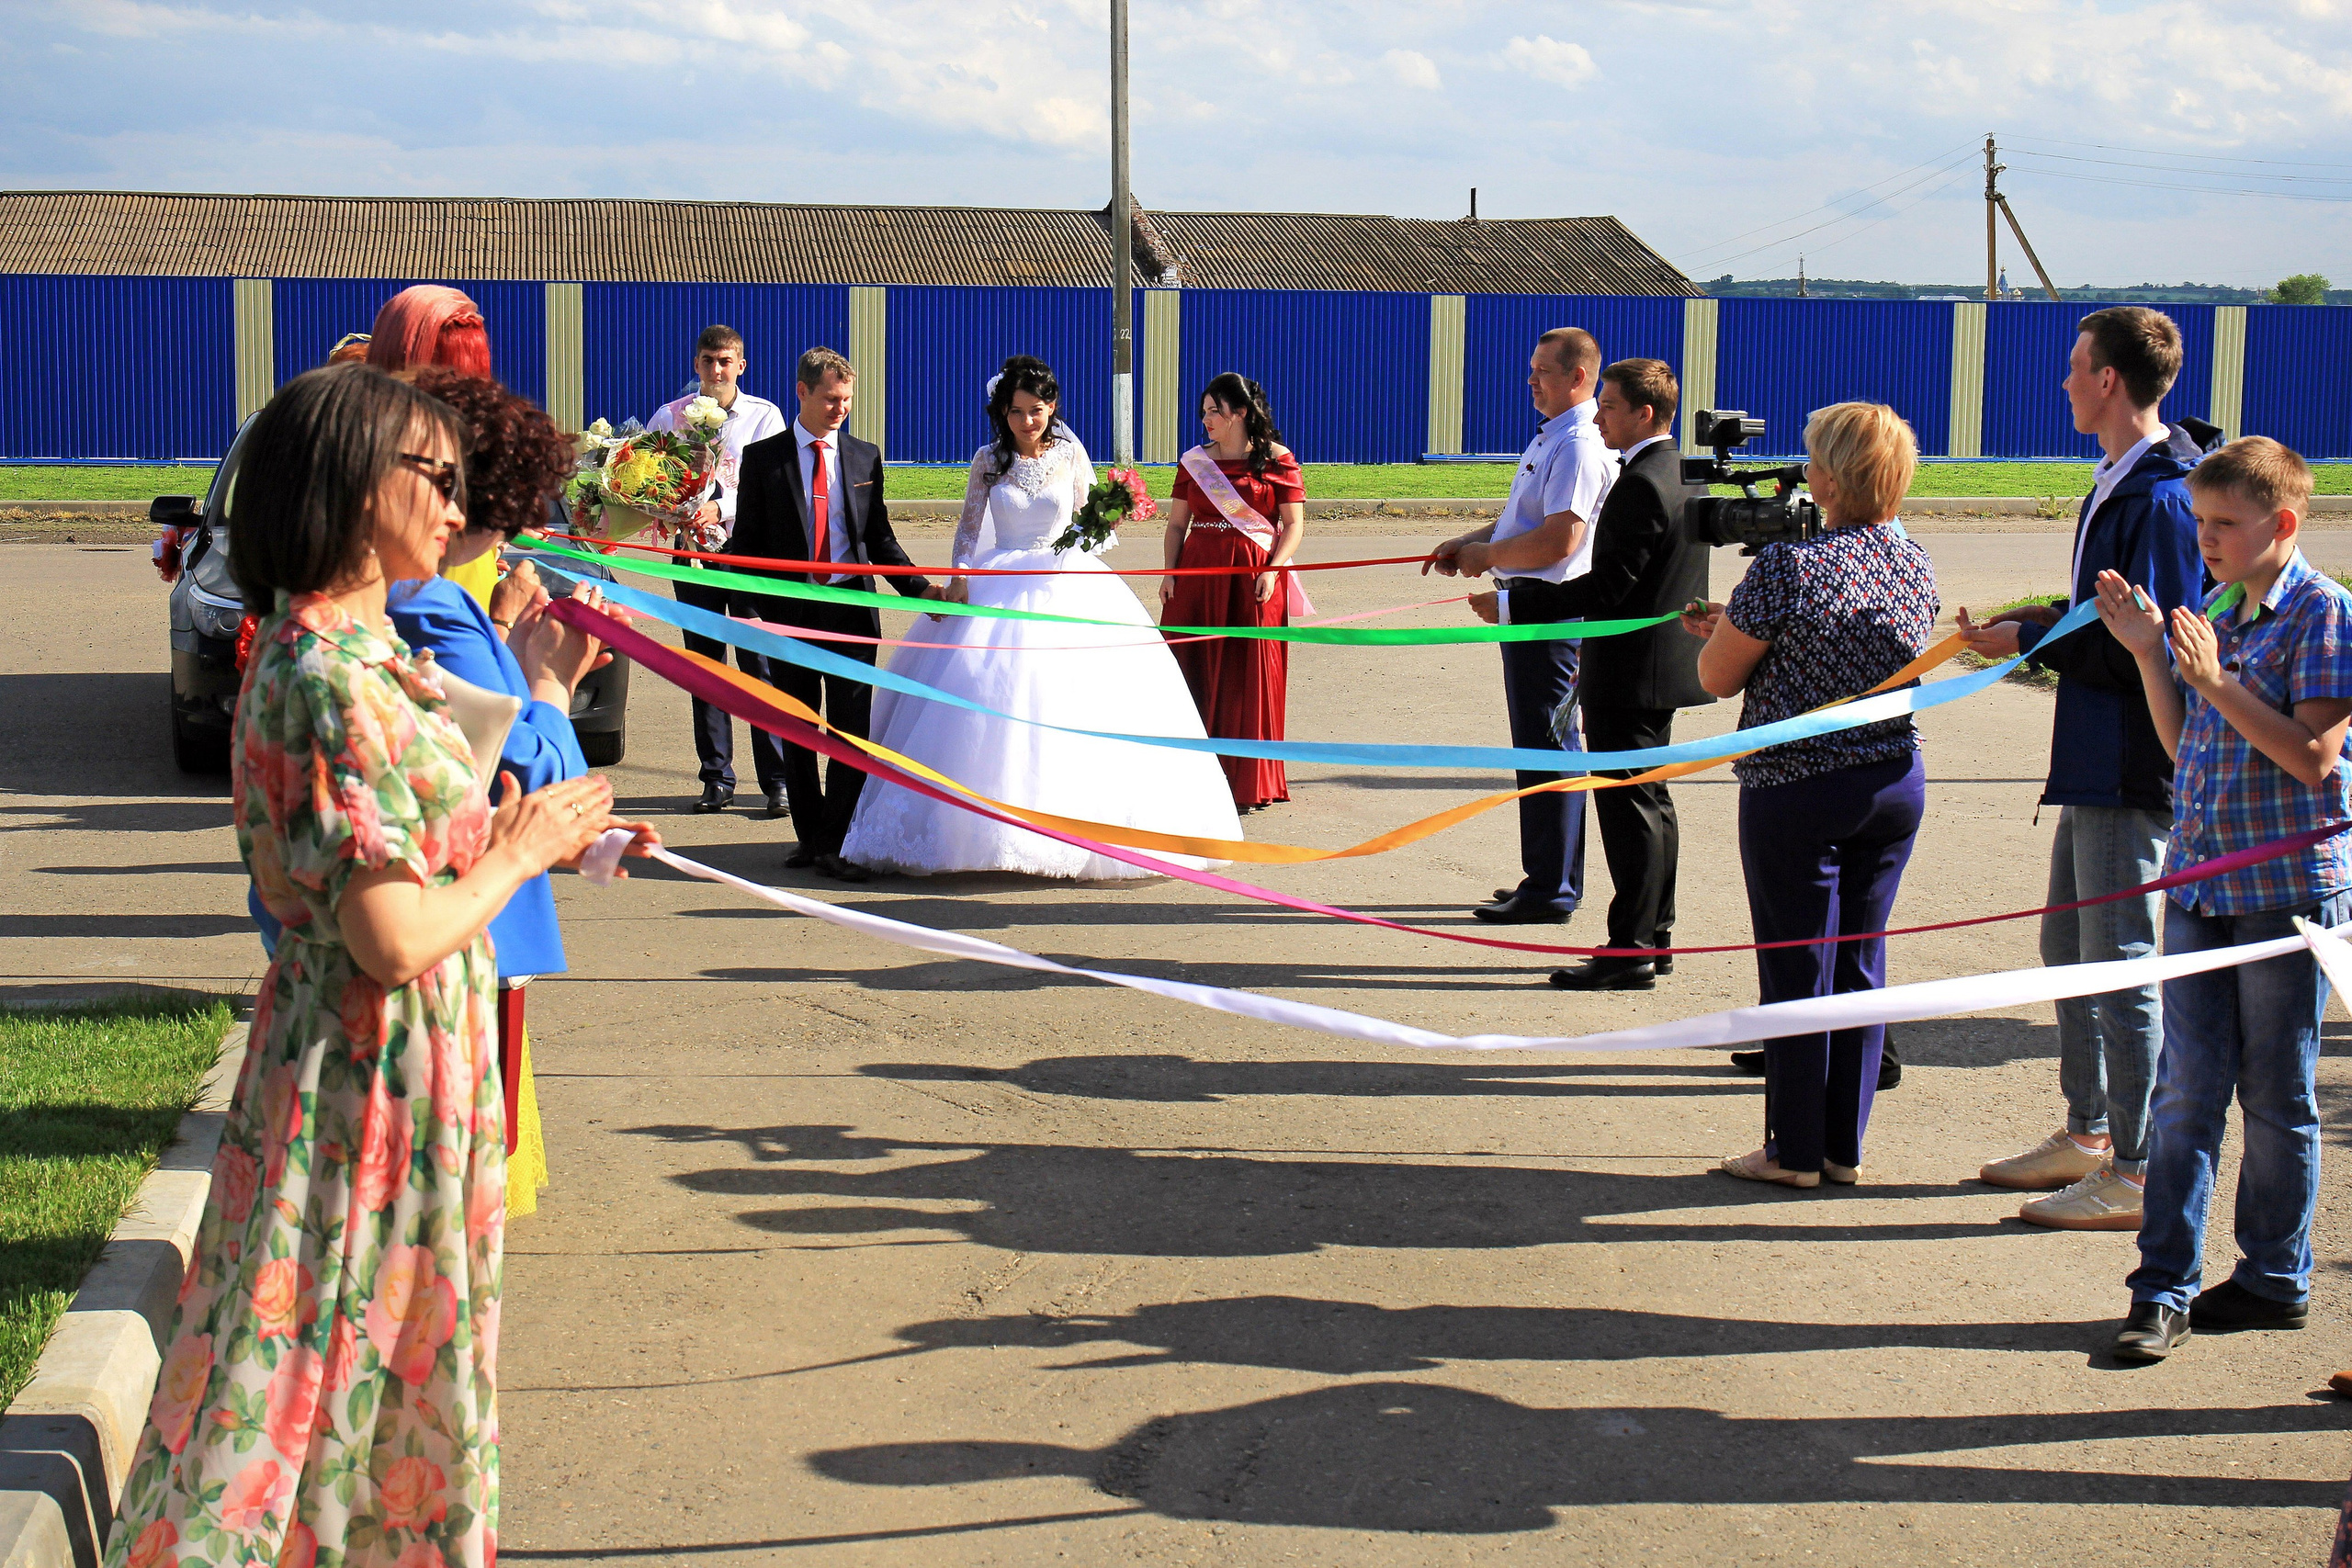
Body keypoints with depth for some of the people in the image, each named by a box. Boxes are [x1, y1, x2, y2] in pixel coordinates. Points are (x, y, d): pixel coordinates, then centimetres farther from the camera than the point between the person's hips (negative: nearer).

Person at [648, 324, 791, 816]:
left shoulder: (764, 415, 2)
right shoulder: (670, 416, 8)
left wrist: (721, 508, -23)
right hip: (695, 551, 3)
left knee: (761, 664, -5)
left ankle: (776, 781, -1)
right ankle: (717, 779, 14)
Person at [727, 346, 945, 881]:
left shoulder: (865, 456, 9)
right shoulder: (763, 457, 2)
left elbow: (879, 538, 13)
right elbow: (746, 542, 2)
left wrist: (919, 589, 2)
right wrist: (747, 610, -7)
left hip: (851, 610, 1)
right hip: (789, 610, -1)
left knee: (852, 730, -3)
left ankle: (836, 844, 3)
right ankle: (809, 836, 19)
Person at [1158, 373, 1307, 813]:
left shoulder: (1276, 460, 1)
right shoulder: (1194, 461, 10)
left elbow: (1294, 524, -1)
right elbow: (1177, 523, 12)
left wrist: (1273, 569, -14)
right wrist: (1169, 572, -1)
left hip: (1253, 580, -3)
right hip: (1198, 575, 3)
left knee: (1250, 677, -2)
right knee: (1196, 673, 1)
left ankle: (1248, 784, 6)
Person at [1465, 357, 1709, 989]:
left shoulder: (1640, 486, -20)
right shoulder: (1683, 474, 11)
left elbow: (1606, 587, -23)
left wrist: (1511, 605, -19)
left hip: (1629, 672, -10)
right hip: (1665, 665, 10)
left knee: (1628, 804, -6)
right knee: (1650, 801, 16)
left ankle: (1629, 952, -2)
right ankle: (1654, 937, 23)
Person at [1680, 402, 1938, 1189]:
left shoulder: (1787, 567, -18)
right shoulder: (1916, 563, 3)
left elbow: (1717, 677, -10)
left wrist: (1721, 629, 12)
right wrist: (1738, 623, 22)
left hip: (1797, 792, -6)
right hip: (1896, 785, 6)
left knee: (1796, 971, 4)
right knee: (1861, 964, 13)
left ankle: (1795, 1152, 11)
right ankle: (1844, 1147, 21)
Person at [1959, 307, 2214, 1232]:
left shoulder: (2161, 499, -20)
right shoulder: (2118, 482, 12)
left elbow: (2148, 648, -23)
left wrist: (2030, 642, -16)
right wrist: (2049, 617, 8)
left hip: (2132, 765, -11)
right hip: (2094, 761, 11)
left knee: (2120, 963, -4)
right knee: (2068, 946, 19)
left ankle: (2136, 1173, 5)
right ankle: (2087, 1135, 32)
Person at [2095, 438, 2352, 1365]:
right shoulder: (2212, 612, 11)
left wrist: (2215, 678, -21)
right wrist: (2149, 654, 2)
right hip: (2200, 879, 6)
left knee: (2278, 1097, 6)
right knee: (2185, 1090, 2)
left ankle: (2274, 1281, 20)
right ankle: (2164, 1288, 4)